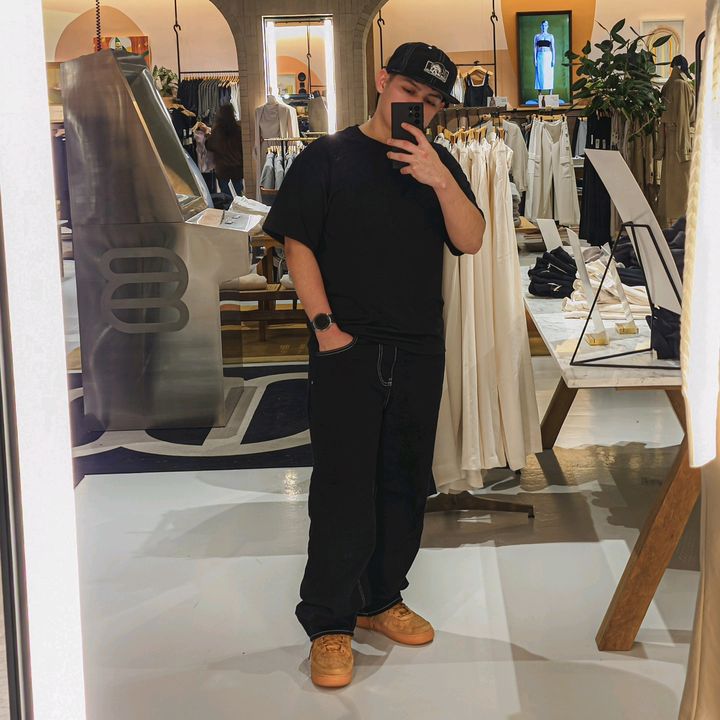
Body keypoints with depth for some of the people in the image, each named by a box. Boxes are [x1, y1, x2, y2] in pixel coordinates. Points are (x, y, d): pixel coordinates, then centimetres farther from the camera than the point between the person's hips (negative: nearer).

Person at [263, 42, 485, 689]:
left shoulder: (438, 164, 11)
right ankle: (329, 623, 4)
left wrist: (440, 180, -16)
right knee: (343, 485, -5)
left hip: (419, 351, 4)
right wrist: (325, 324, -10)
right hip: (347, 348, -4)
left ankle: (381, 599, 27)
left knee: (405, 483, 11)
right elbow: (298, 245, -2)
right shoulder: (329, 158, 1)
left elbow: (470, 241, -1)